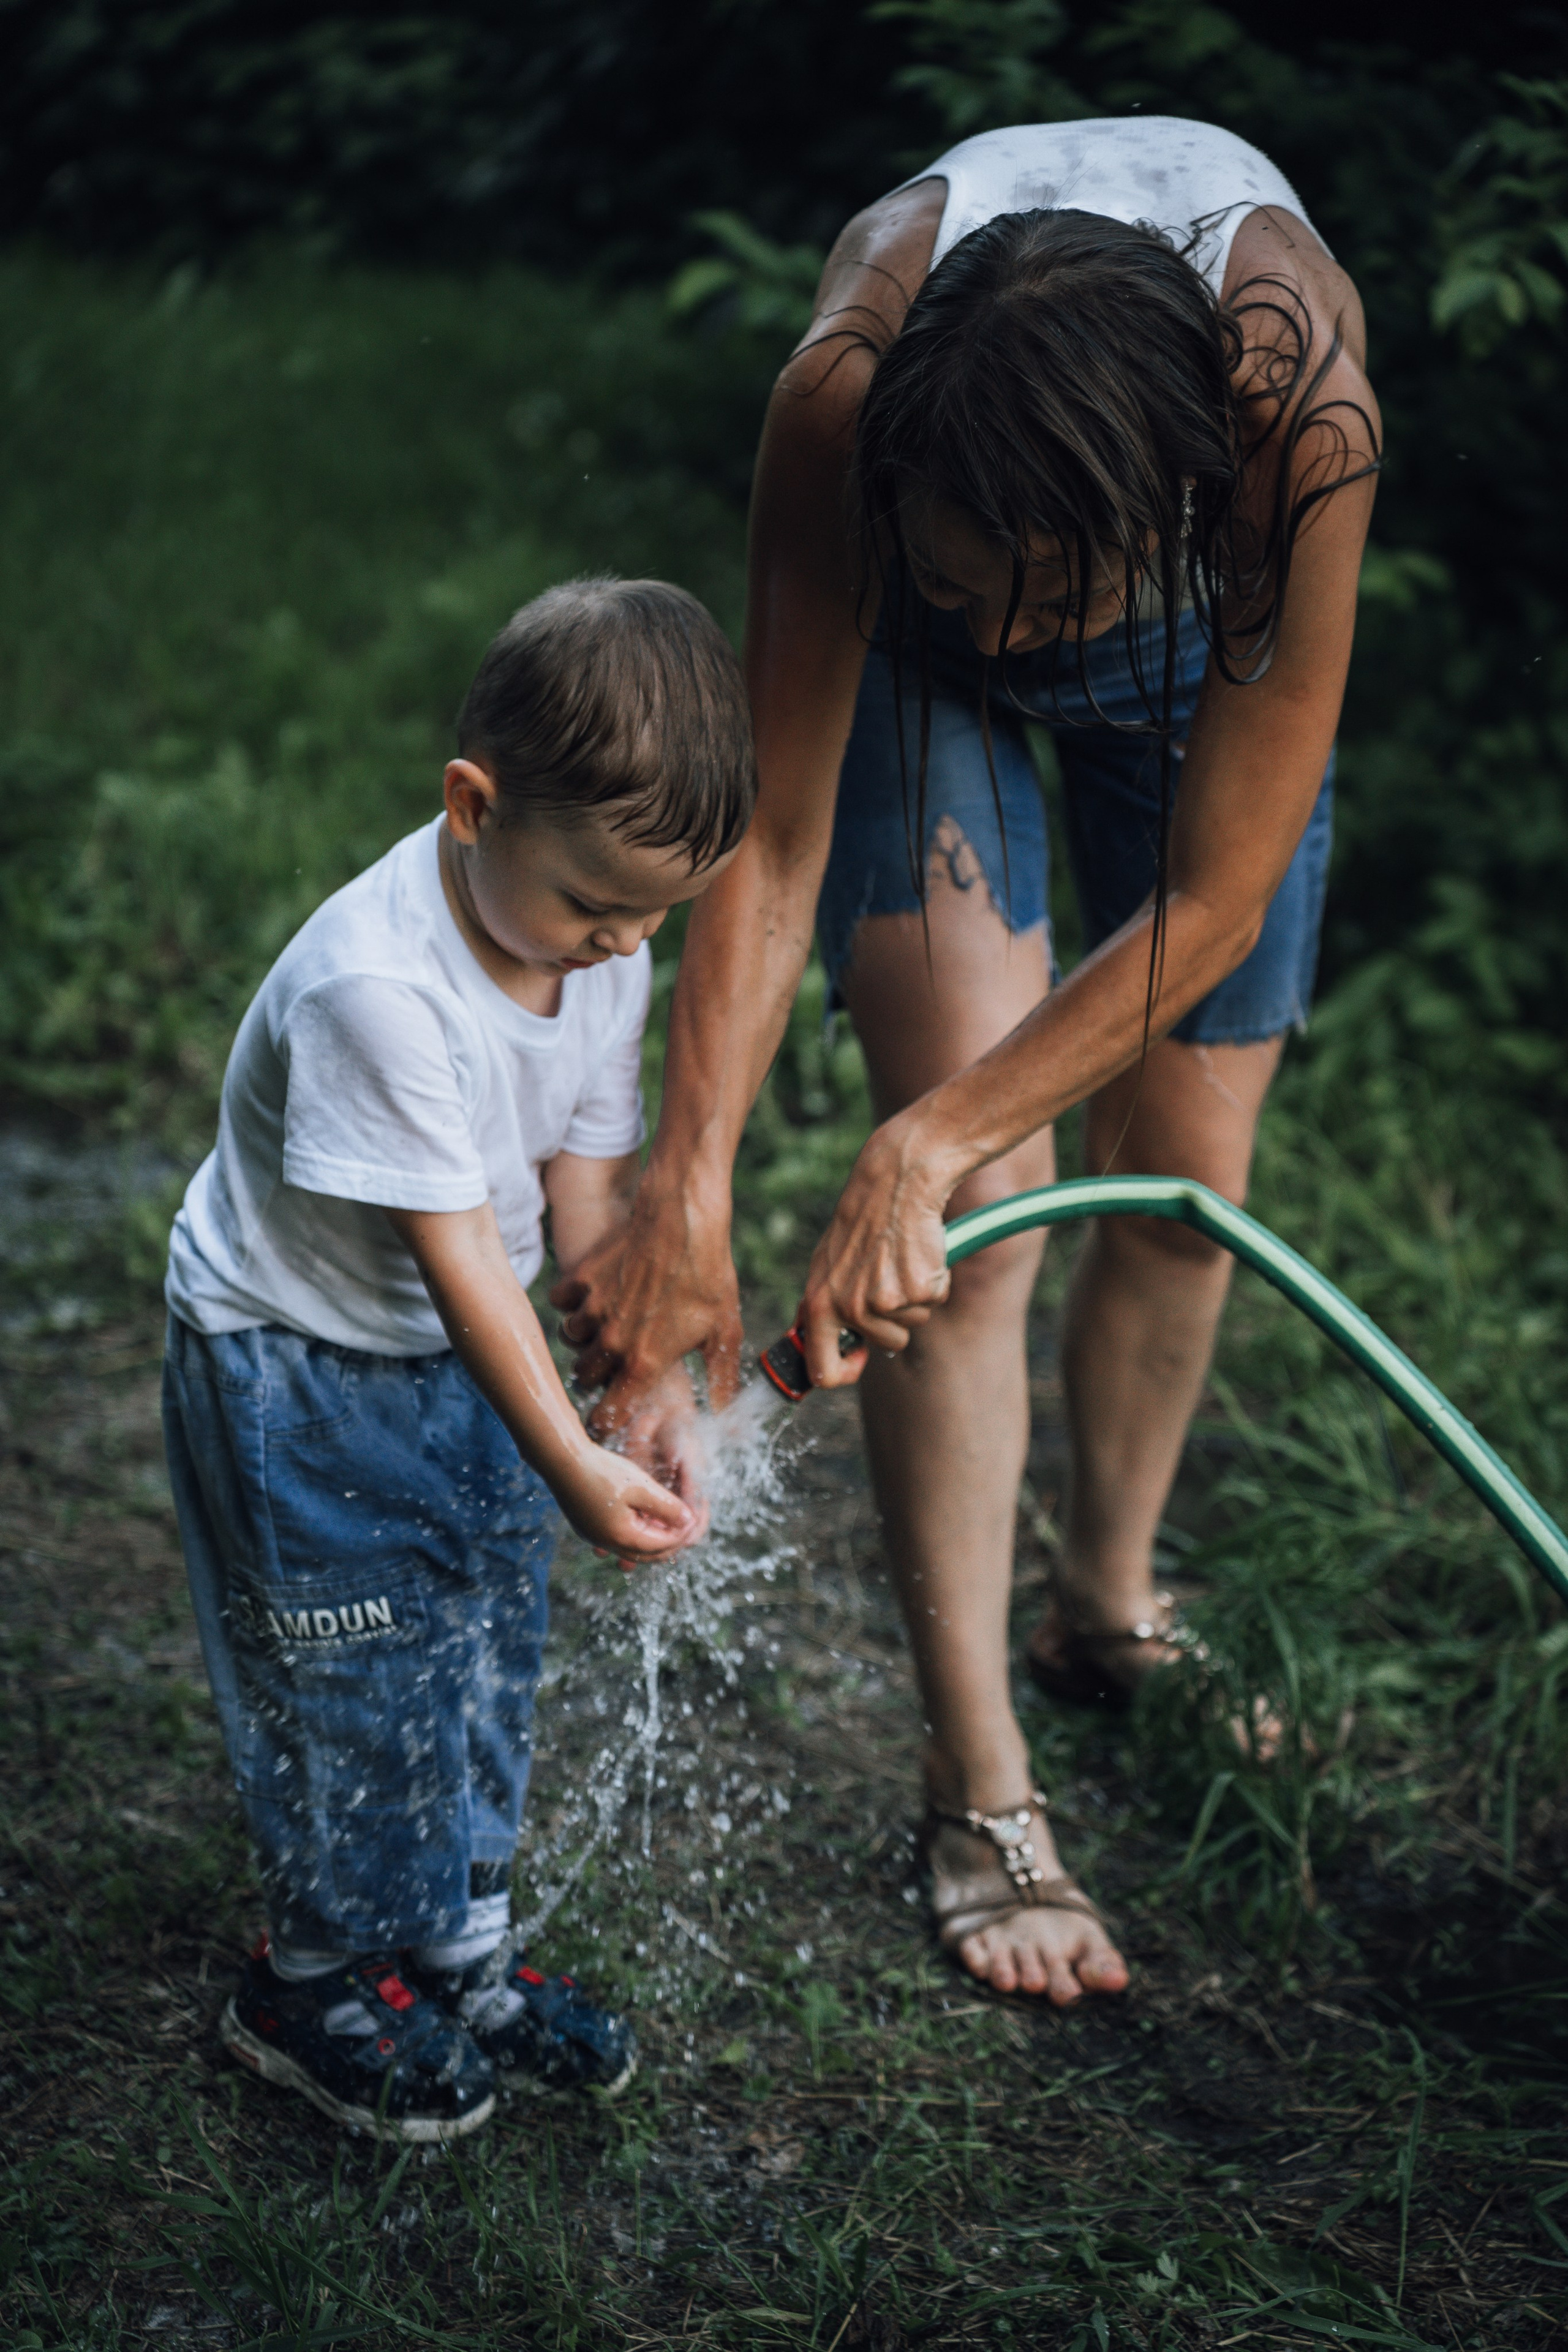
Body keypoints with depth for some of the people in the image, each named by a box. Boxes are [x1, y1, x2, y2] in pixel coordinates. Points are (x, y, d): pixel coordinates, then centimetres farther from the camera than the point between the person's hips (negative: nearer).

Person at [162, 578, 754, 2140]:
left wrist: (652, 1391, -14)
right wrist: (569, 1465, -33)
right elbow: (452, 1248, -32)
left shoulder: (603, 953, -10)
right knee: (347, 1682, 5)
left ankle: (458, 1956, 35)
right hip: (293, 1367, -7)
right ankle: (313, 1992, 27)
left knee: (487, 1656, 15)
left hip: (462, 1360, 7)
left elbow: (592, 1192, -5)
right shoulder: (375, 982, -34)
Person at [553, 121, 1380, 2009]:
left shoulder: (1304, 403, -42)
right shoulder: (845, 389, -41)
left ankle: (1109, 1608, 31)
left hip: (1203, 620, 1)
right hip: (904, 653, -1)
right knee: (984, 1198, -13)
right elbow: (771, 834, -32)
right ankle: (979, 1793, -3)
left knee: (1188, 1179, 4)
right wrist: (685, 1186, -38)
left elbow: (1213, 899, -35)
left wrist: (923, 1143, -37)